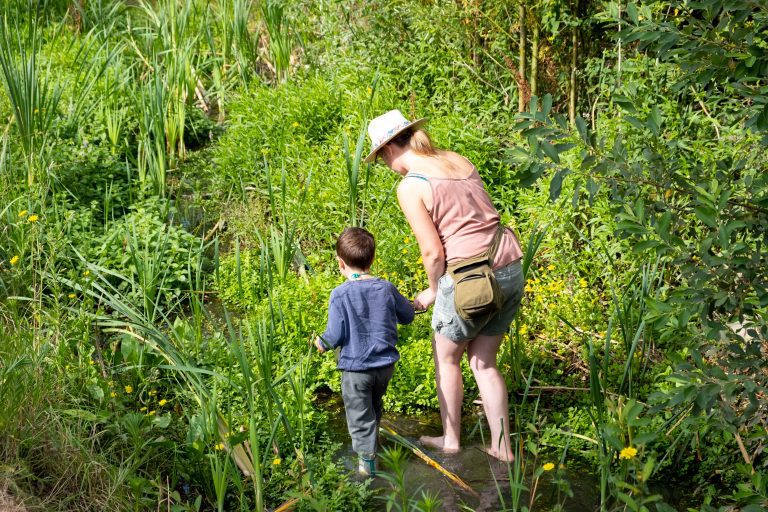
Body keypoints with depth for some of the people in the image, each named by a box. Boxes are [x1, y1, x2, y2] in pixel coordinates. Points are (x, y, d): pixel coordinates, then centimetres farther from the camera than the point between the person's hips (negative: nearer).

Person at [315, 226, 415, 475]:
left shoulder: (341, 294, -18)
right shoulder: (386, 288, -5)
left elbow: (335, 335, -16)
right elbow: (408, 315, 9)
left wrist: (322, 343, 5)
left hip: (355, 367, -5)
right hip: (385, 364, 5)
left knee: (359, 415, 8)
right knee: (374, 408, 27)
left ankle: (367, 459, 4)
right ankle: (372, 443, 44)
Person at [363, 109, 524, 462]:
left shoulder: (410, 186, -9)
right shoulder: (459, 162, 13)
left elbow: (433, 251, -11)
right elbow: (476, 220, 14)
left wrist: (433, 291, 8)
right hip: (511, 269, 7)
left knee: (446, 357, 18)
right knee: (483, 361, 20)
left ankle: (450, 439, 32)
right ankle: (501, 446, 22)